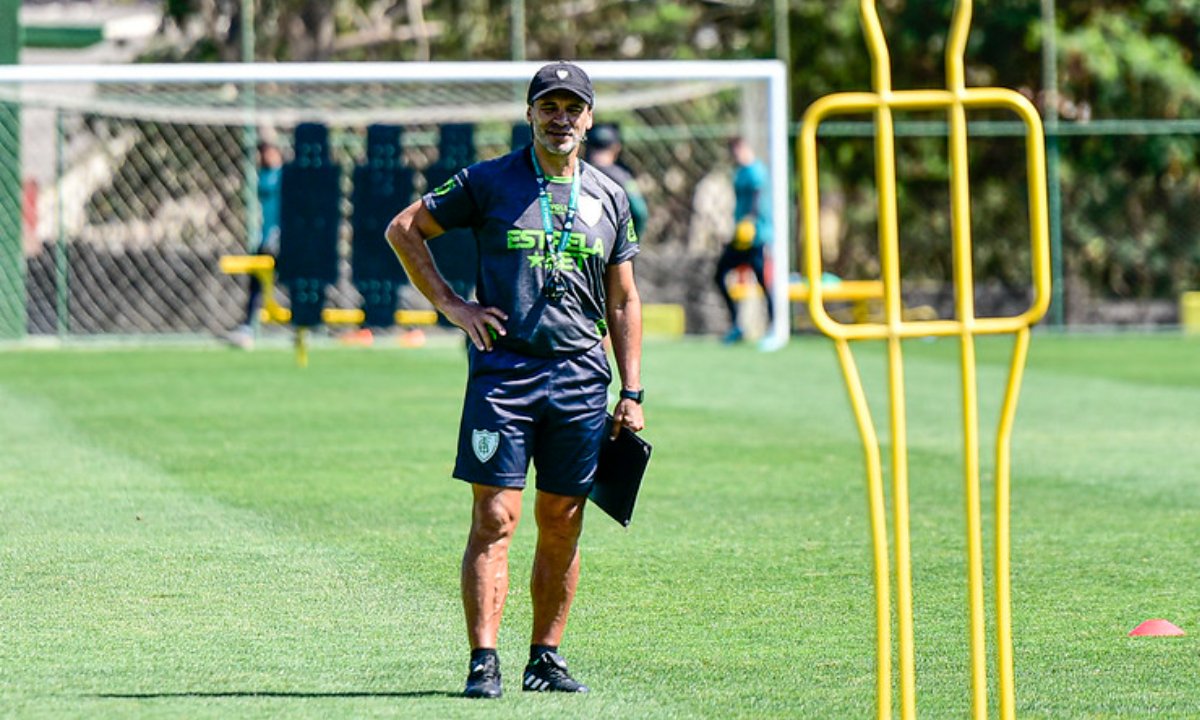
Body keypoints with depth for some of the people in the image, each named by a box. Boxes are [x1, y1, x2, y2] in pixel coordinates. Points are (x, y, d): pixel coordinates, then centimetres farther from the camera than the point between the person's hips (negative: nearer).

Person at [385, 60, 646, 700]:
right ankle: (483, 662, -10)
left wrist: (631, 394, 10)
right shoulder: (488, 182, 3)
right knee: (494, 518, -9)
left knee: (561, 525, 6)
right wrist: (449, 303, -1)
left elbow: (623, 302, 16)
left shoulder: (609, 199, 12)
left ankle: (546, 658, 16)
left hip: (581, 377, 3)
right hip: (503, 369, -3)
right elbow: (404, 229, 8)